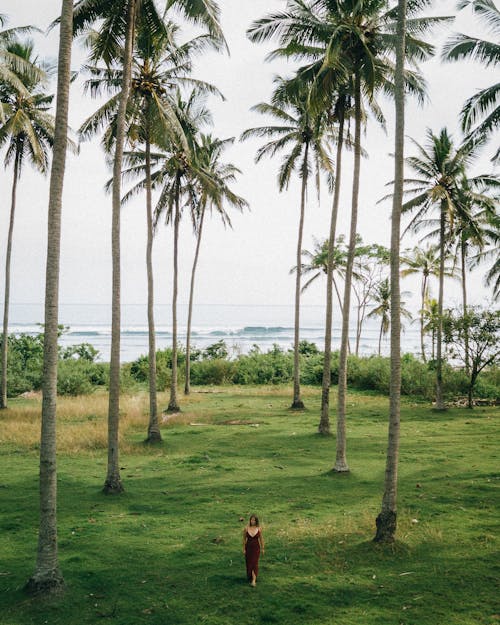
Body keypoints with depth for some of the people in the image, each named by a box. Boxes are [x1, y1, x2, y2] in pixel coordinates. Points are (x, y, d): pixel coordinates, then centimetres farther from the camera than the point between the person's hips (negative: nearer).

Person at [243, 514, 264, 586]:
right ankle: (249, 577, 30)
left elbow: (261, 539, 3)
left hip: (256, 548, -1)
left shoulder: (259, 529, -7)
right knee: (249, 563, 9)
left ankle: (254, 580, -9)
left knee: (255, 563, -6)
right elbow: (244, 539, 0)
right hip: (248, 547, 1)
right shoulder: (246, 528, -7)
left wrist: (262, 548, 7)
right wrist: (244, 549, 0)